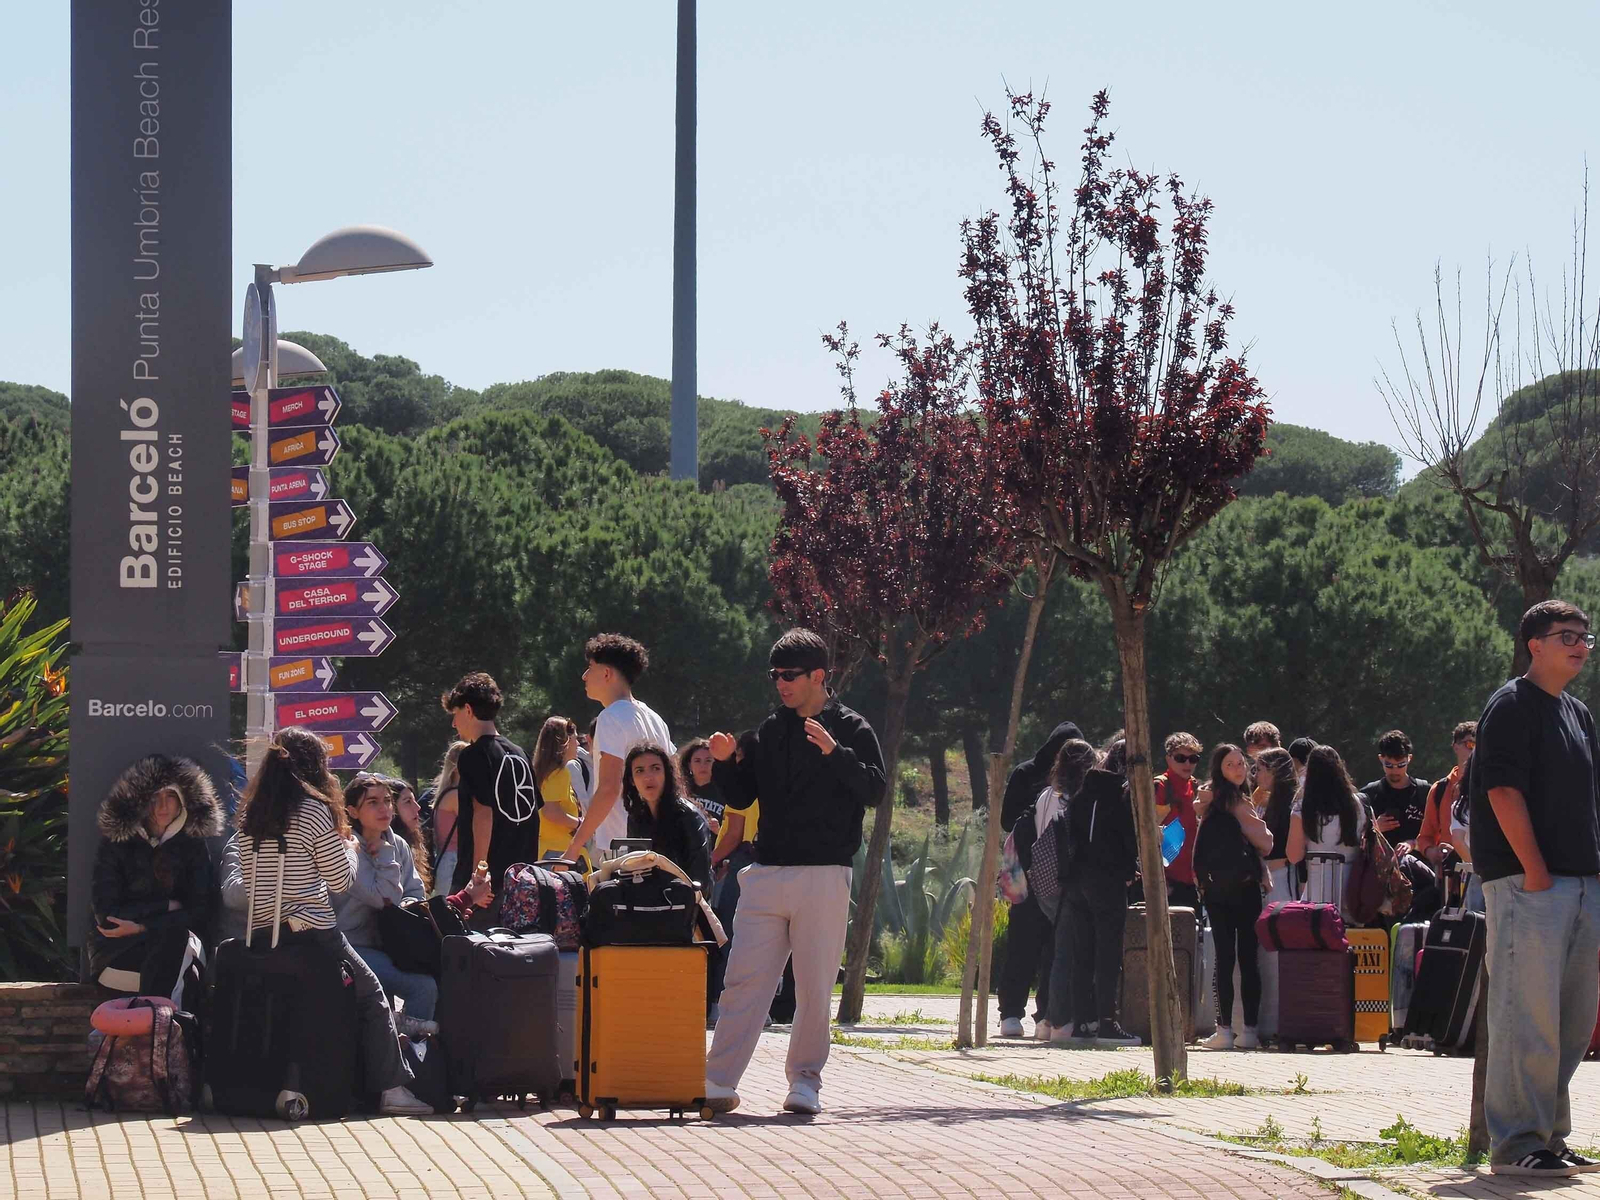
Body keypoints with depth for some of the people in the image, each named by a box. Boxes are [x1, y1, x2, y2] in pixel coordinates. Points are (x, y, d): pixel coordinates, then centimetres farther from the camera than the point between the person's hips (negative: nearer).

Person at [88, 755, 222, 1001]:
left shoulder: (193, 847, 9)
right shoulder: (115, 844, 3)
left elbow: (202, 911, -1)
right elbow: (106, 914, -4)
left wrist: (142, 927, -13)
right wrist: (167, 907, -7)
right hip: (116, 951, -2)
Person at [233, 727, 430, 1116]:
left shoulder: (250, 813, 8)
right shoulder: (314, 810, -9)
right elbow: (341, 880, -5)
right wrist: (347, 847, 15)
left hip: (261, 933, 6)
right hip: (311, 934, -6)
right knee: (370, 994, 7)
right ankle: (392, 1088, 0)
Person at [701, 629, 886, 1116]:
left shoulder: (851, 730, 3)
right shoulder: (771, 731, 16)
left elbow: (874, 792, -9)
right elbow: (741, 797, 18)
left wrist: (835, 752, -23)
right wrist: (725, 763, -1)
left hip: (823, 877, -4)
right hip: (766, 874, 4)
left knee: (814, 987, 0)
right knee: (743, 979, -4)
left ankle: (805, 1080, 10)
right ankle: (719, 1081, -7)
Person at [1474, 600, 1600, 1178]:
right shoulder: (1512, 706, -6)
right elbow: (1504, 791, -14)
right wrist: (1535, 871, -19)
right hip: (1528, 882, -9)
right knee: (1529, 1016, -10)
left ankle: (1550, 1137, 17)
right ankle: (1516, 1145, -9)